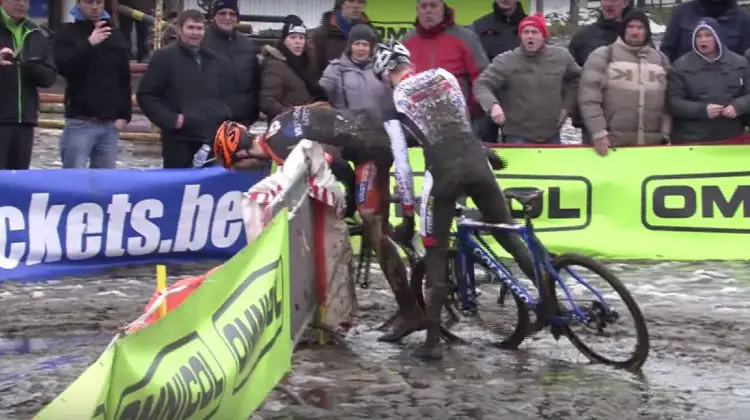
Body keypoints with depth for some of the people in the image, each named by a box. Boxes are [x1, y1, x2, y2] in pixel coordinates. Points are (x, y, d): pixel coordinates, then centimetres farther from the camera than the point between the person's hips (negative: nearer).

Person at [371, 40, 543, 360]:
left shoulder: (394, 101, 7)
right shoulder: (445, 75, 17)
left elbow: (401, 160, 5)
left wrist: (407, 205, 11)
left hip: (443, 171, -3)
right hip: (476, 161, 3)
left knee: (435, 254, 7)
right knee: (509, 235, 18)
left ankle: (433, 341, 6)